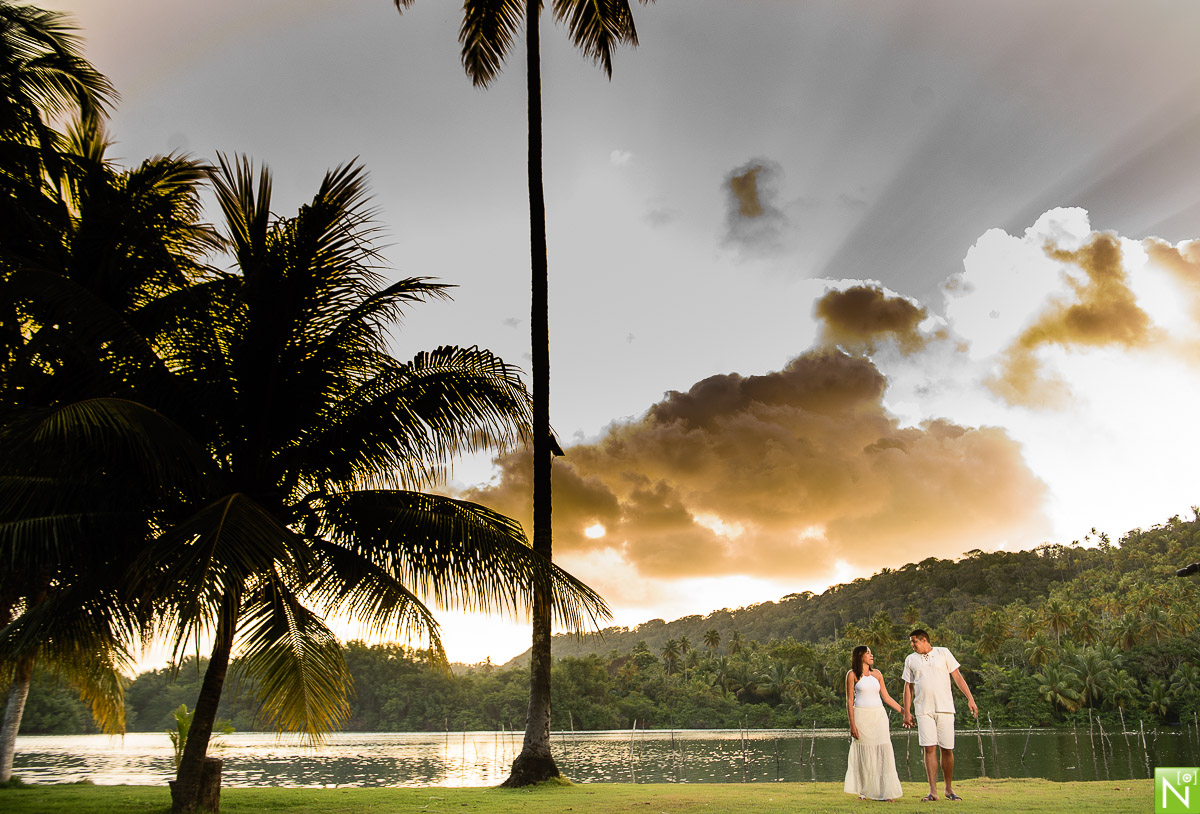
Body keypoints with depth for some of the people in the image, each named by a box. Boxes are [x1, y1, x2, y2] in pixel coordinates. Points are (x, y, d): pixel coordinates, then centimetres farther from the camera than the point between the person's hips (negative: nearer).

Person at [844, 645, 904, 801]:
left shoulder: (877, 674, 12)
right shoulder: (852, 675, 0)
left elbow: (886, 697, 15)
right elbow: (849, 701, -2)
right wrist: (852, 724, -9)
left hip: (879, 716, 4)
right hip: (861, 716, -4)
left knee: (884, 751, -4)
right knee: (864, 753, 0)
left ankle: (886, 792, 3)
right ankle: (864, 792, 12)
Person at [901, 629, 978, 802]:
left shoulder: (943, 653, 6)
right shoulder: (910, 659, 11)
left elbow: (957, 677, 5)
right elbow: (908, 687, 13)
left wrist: (970, 699, -3)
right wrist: (907, 712, 8)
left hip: (945, 708, -1)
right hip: (924, 710, 1)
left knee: (947, 750, 2)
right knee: (930, 749, -7)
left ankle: (949, 789, 17)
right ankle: (933, 791, -5)